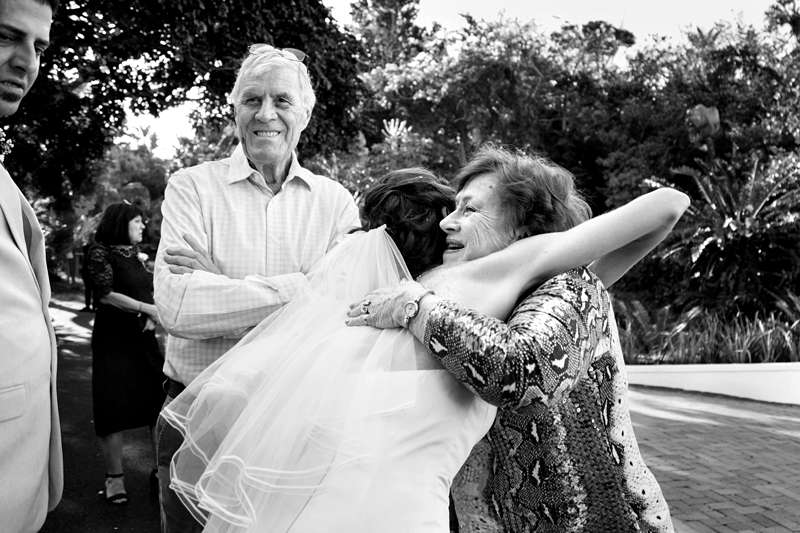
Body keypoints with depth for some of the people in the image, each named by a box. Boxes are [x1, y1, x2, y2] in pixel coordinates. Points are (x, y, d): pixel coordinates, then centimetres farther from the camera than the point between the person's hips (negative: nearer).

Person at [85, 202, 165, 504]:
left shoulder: (138, 255, 13)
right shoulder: (101, 253, -5)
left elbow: (154, 293, 14)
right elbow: (105, 295, -15)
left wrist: (154, 317, -6)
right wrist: (147, 309, -16)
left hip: (144, 338, 6)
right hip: (113, 339, -6)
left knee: (162, 400, 0)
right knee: (113, 408, -2)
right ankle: (114, 477, 9)